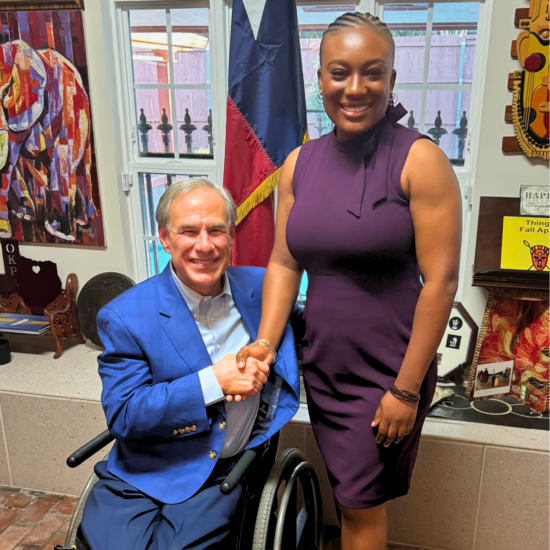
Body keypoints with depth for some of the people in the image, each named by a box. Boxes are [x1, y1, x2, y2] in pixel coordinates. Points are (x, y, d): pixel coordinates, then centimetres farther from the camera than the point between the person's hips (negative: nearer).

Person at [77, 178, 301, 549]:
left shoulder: (261, 288, 0)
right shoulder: (124, 316, -7)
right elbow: (122, 414, -10)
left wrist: (265, 354, -7)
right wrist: (213, 382, -19)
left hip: (225, 475, 1)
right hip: (139, 476, 0)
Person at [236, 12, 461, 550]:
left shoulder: (420, 160, -15)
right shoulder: (299, 163, 1)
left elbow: (440, 282, -16)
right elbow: (284, 262, 3)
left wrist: (406, 389, -15)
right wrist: (265, 342, -8)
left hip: (388, 372, -4)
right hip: (320, 365, 5)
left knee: (362, 505, 12)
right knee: (348, 495, 22)